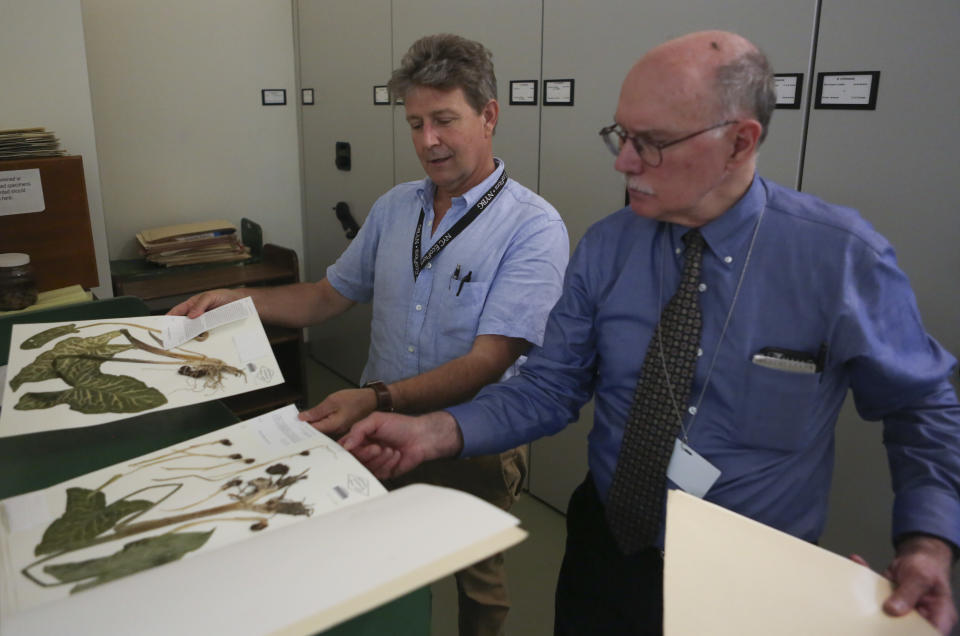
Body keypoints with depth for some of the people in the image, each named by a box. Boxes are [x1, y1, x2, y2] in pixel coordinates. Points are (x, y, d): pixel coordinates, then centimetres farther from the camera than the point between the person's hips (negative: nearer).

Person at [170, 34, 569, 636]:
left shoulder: (534, 227, -18)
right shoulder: (394, 208, 3)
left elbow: (485, 364, -25)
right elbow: (328, 297, 12)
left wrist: (378, 399, -36)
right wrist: (235, 299, 0)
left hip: (472, 450, -4)